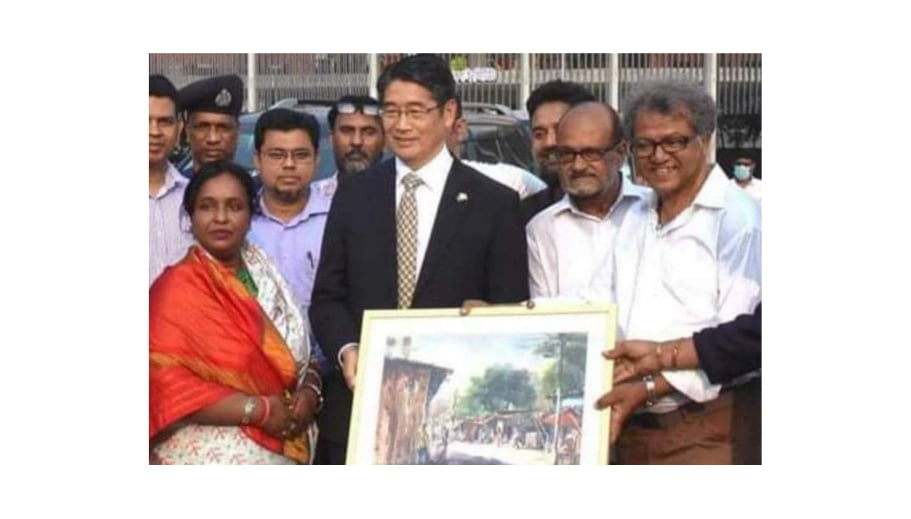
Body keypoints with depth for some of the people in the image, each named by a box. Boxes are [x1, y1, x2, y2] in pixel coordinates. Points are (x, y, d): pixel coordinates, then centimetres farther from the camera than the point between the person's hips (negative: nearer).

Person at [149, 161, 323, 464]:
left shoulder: (265, 276, 8)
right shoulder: (178, 286, -11)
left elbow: (298, 356, 13)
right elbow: (165, 383, -19)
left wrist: (308, 393, -8)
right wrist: (257, 409, -20)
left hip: (279, 450, 6)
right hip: (213, 455, -6)